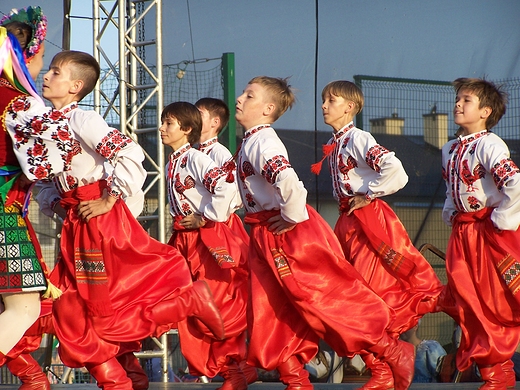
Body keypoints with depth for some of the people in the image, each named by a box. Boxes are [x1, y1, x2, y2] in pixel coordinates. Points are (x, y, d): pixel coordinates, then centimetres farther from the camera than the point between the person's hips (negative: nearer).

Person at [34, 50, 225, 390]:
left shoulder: (81, 120, -15)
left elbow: (130, 155, -26)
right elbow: (47, 179, 21)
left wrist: (108, 200, -20)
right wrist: (54, 204, 1)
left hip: (99, 218, -9)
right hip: (76, 223, 9)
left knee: (108, 312, -5)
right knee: (69, 309, 10)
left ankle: (192, 300, 5)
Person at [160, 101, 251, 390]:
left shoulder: (195, 158, -13)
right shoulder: (171, 165, 13)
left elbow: (226, 185, -27)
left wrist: (207, 218, -20)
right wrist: (179, 222, 16)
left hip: (208, 236, -9)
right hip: (184, 238, 9)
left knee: (218, 304, -6)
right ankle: (201, 366, 18)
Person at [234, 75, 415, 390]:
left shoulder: (264, 141, -19)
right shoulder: (250, 141, 12)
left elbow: (288, 182, -35)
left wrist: (292, 218, -22)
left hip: (291, 234, -10)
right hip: (265, 234, 10)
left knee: (325, 296, -5)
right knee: (267, 308, 9)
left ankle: (393, 352, 5)